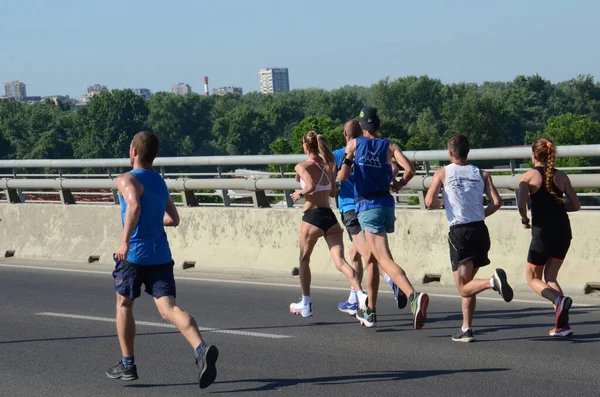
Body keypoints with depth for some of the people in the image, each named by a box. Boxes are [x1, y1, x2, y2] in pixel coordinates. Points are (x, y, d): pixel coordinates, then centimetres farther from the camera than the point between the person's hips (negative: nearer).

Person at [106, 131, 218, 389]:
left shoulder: (127, 180, -6)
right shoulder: (160, 182, 16)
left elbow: (134, 206, -27)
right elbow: (173, 219, 23)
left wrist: (125, 241, -29)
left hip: (134, 254, -5)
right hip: (161, 255, 5)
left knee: (124, 305, 16)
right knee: (168, 307, -7)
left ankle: (127, 365, 22)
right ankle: (201, 348, -33)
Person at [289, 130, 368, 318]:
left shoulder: (302, 166, -6)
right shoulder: (329, 164, 13)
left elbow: (311, 186, -22)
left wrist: (300, 193, -4)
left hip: (312, 216, -4)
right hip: (330, 216, 5)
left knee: (304, 260, 17)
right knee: (340, 261, -4)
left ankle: (305, 304, 23)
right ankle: (361, 295, -26)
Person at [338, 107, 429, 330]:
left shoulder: (354, 144, 0)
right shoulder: (390, 146, 6)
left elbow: (342, 176, -6)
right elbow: (409, 169, -8)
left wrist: (341, 170, 17)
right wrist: (400, 184, 12)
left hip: (367, 206, -5)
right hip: (387, 204, 5)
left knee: (385, 260, -15)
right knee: (371, 256, 23)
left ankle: (414, 296, -38)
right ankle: (370, 310, 29)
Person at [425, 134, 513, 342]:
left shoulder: (443, 173, 2)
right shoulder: (481, 174, 9)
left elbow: (429, 202, -5)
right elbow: (497, 202, -2)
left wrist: (440, 203, 17)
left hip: (459, 232, -4)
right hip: (480, 230, 4)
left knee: (464, 287, -4)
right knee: (467, 283, 18)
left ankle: (493, 281, -33)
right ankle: (466, 329, 16)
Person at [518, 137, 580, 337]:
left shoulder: (528, 177, -4)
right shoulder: (561, 176, 7)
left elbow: (522, 205, -17)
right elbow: (575, 205, 7)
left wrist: (525, 220, 3)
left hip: (543, 232, -4)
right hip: (563, 232, 4)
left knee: (533, 278, 12)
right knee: (550, 277, 17)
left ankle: (559, 299, -19)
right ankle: (561, 324, 3)